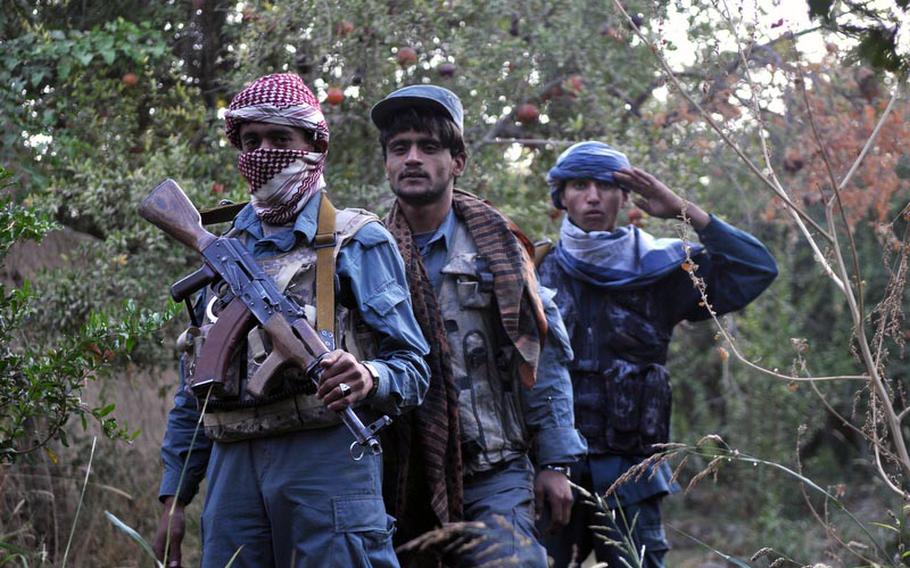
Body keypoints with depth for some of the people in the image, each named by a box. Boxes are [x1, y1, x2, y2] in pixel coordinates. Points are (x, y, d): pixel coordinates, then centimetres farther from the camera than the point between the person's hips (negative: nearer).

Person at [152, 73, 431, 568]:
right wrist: (174, 500, 16)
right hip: (234, 467, 5)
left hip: (327, 458, -5)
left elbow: (412, 369, 0)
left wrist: (370, 378, -23)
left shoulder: (358, 243, 5)